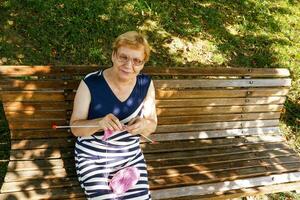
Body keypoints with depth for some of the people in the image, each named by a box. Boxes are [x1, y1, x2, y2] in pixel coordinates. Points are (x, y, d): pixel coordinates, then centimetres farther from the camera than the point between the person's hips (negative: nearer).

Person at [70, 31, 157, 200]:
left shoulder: (146, 84, -6)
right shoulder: (90, 83, -17)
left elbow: (152, 124, 2)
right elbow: (75, 127, -10)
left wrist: (144, 125, -22)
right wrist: (99, 123, -30)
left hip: (131, 157, 3)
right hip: (92, 158, -3)